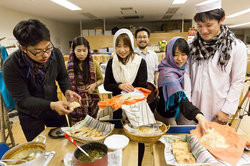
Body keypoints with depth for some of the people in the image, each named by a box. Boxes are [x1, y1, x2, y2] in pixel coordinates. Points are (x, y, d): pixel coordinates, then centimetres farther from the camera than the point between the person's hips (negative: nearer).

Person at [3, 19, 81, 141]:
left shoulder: (55, 54, -17)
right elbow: (22, 99, -23)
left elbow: (63, 76, 0)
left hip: (54, 106, 3)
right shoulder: (11, 66, -26)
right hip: (30, 115, -2)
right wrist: (51, 106, -38)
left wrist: (67, 90, -22)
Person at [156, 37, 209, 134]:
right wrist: (198, 116, -59)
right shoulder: (168, 74, -31)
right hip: (167, 116, -8)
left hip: (178, 113, 8)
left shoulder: (182, 69, -5)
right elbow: (179, 97, -45)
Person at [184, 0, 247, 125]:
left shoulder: (237, 47, -9)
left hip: (217, 111, -2)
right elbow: (187, 73, 0)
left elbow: (238, 82, -7)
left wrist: (227, 110, -9)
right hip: (194, 107, 3)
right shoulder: (194, 46, 1)